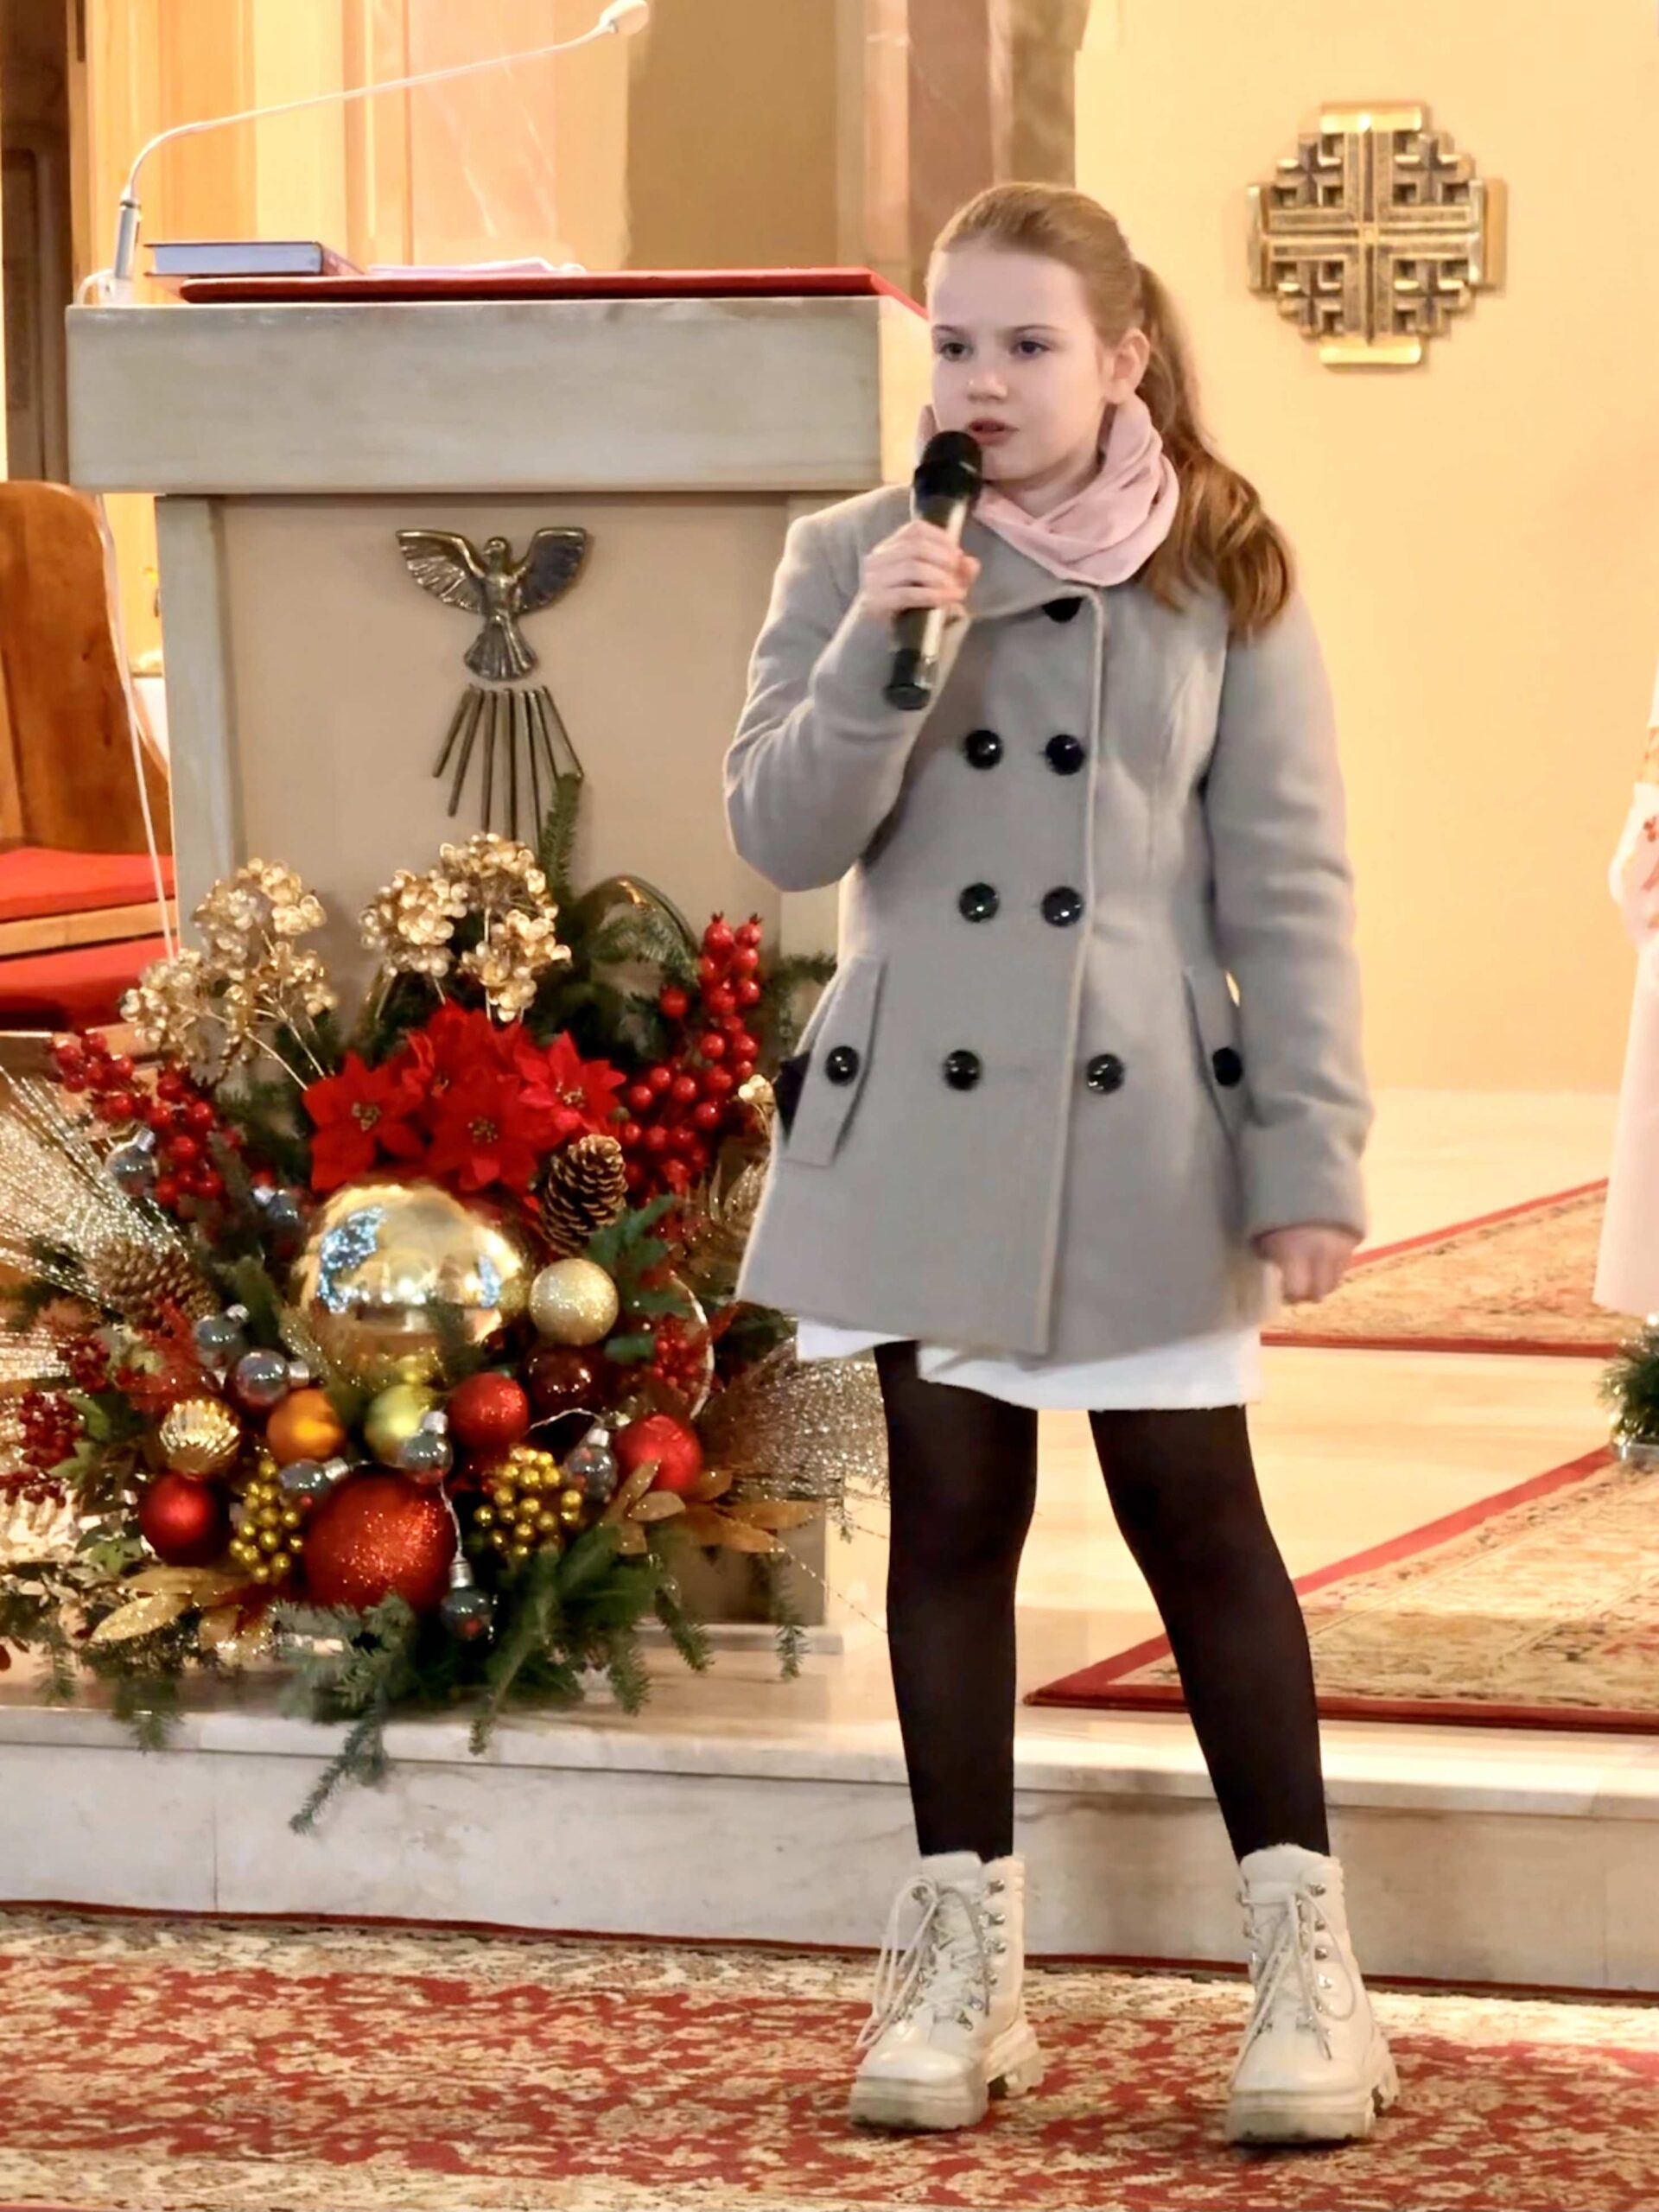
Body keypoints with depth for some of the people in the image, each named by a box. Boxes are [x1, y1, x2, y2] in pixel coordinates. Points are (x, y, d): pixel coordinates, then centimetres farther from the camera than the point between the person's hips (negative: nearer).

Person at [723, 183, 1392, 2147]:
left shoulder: (1224, 581, -2)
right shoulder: (856, 560, 2)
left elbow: (1287, 885, -2)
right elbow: (781, 836, -4)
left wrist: (1311, 1153, -6)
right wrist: (873, 659, -20)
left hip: (1144, 1122, -2)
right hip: (924, 1119, 2)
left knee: (1196, 1512, 0)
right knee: (951, 1513, 7)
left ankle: (1305, 1962, 7)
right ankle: (962, 1961, 15)